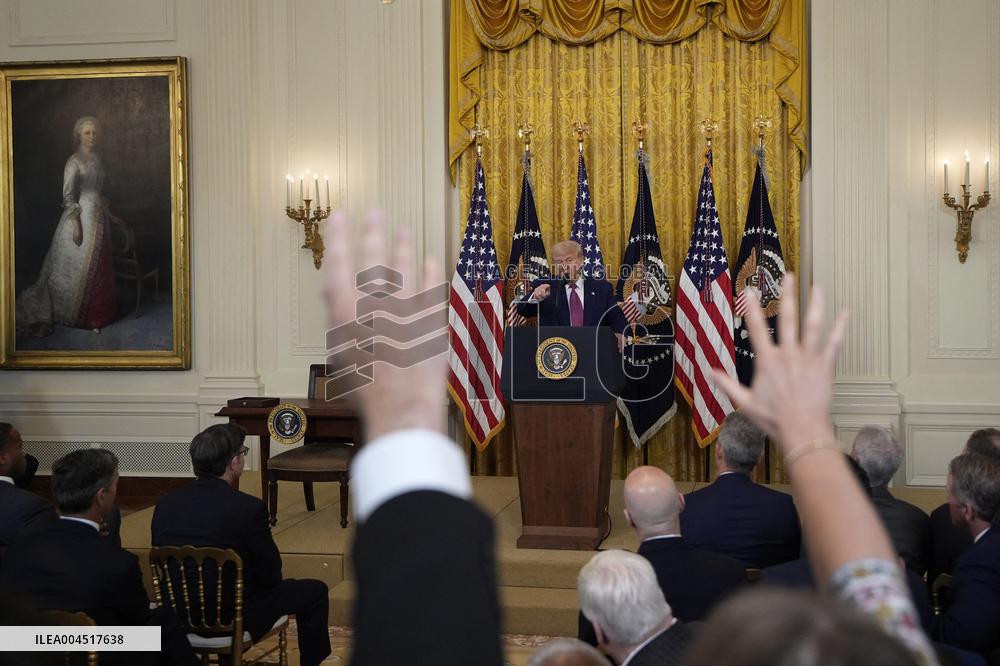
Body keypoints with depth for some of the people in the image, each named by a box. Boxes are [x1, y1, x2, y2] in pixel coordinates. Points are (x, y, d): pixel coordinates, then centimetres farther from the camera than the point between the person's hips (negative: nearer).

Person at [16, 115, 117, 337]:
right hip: (81, 216, -7)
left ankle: (93, 314, 19)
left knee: (97, 266, 10)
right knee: (77, 266, -2)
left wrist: (108, 213, 19)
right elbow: (68, 195, -15)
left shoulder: (96, 157, 11)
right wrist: (76, 224, -19)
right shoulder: (74, 161, -12)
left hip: (98, 217, 7)